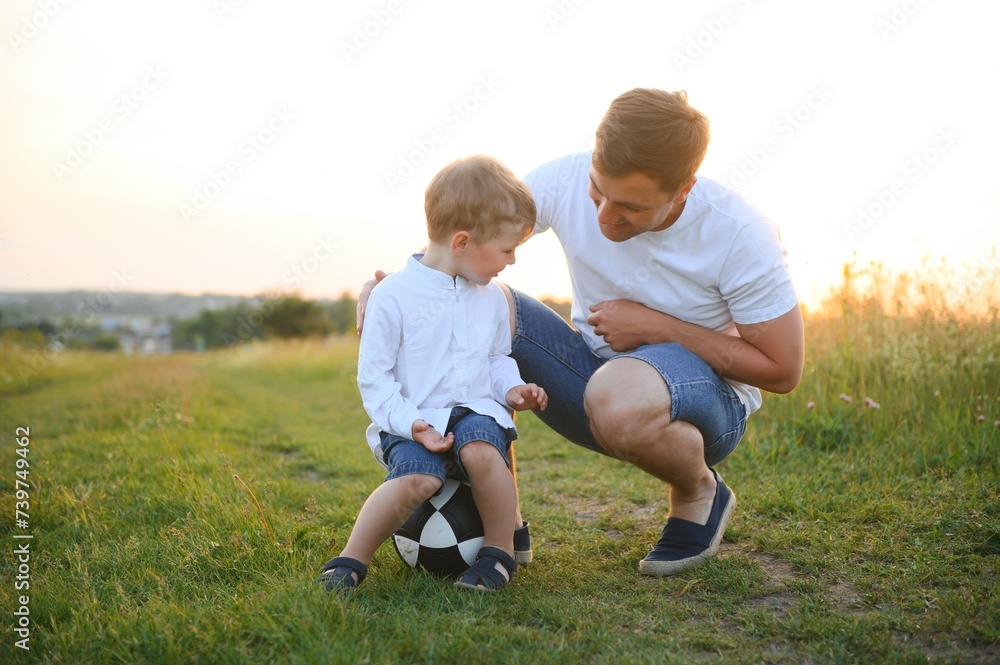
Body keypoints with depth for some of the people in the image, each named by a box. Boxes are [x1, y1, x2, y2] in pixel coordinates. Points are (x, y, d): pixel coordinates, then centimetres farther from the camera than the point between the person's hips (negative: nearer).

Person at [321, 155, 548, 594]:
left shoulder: (492, 297, 10)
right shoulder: (394, 295, -7)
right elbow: (373, 377, -5)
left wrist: (511, 388, 4)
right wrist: (410, 424, -17)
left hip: (476, 412, 4)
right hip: (411, 425, -3)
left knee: (481, 451, -30)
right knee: (417, 479, -32)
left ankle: (500, 550, -7)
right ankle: (351, 560, -10)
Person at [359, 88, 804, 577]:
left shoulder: (740, 236, -22)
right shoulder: (566, 183, -16)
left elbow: (782, 370, -14)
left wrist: (657, 325, -21)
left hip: (709, 395, -3)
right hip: (596, 373, 4)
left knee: (619, 394, -41)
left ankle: (699, 495, -4)